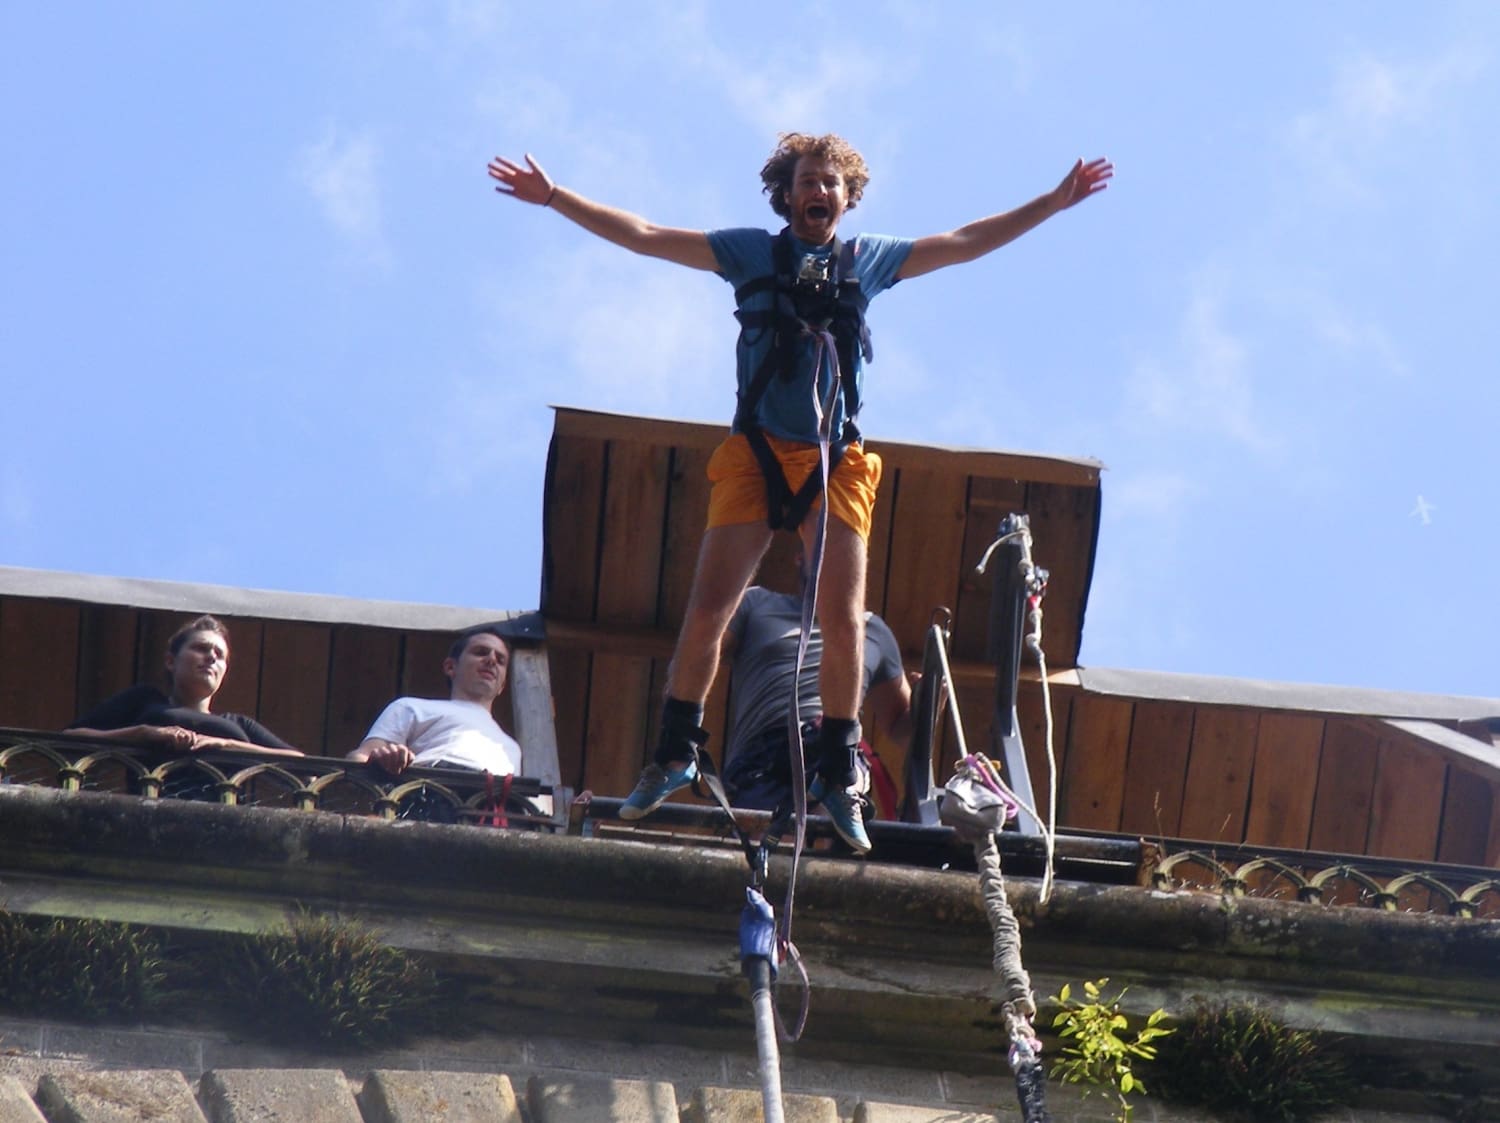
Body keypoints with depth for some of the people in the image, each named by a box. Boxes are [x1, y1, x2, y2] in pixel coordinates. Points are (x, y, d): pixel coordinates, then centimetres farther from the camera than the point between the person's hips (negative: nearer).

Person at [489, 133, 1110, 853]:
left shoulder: (869, 259, 13)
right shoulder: (751, 252, 8)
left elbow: (968, 243, 20)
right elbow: (642, 236, 6)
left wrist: (1055, 202, 18)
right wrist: (554, 197, -1)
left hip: (836, 462, 1)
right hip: (756, 454, -1)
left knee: (844, 626, -5)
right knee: (707, 612, -8)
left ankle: (837, 774, 9)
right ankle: (675, 754, 8)